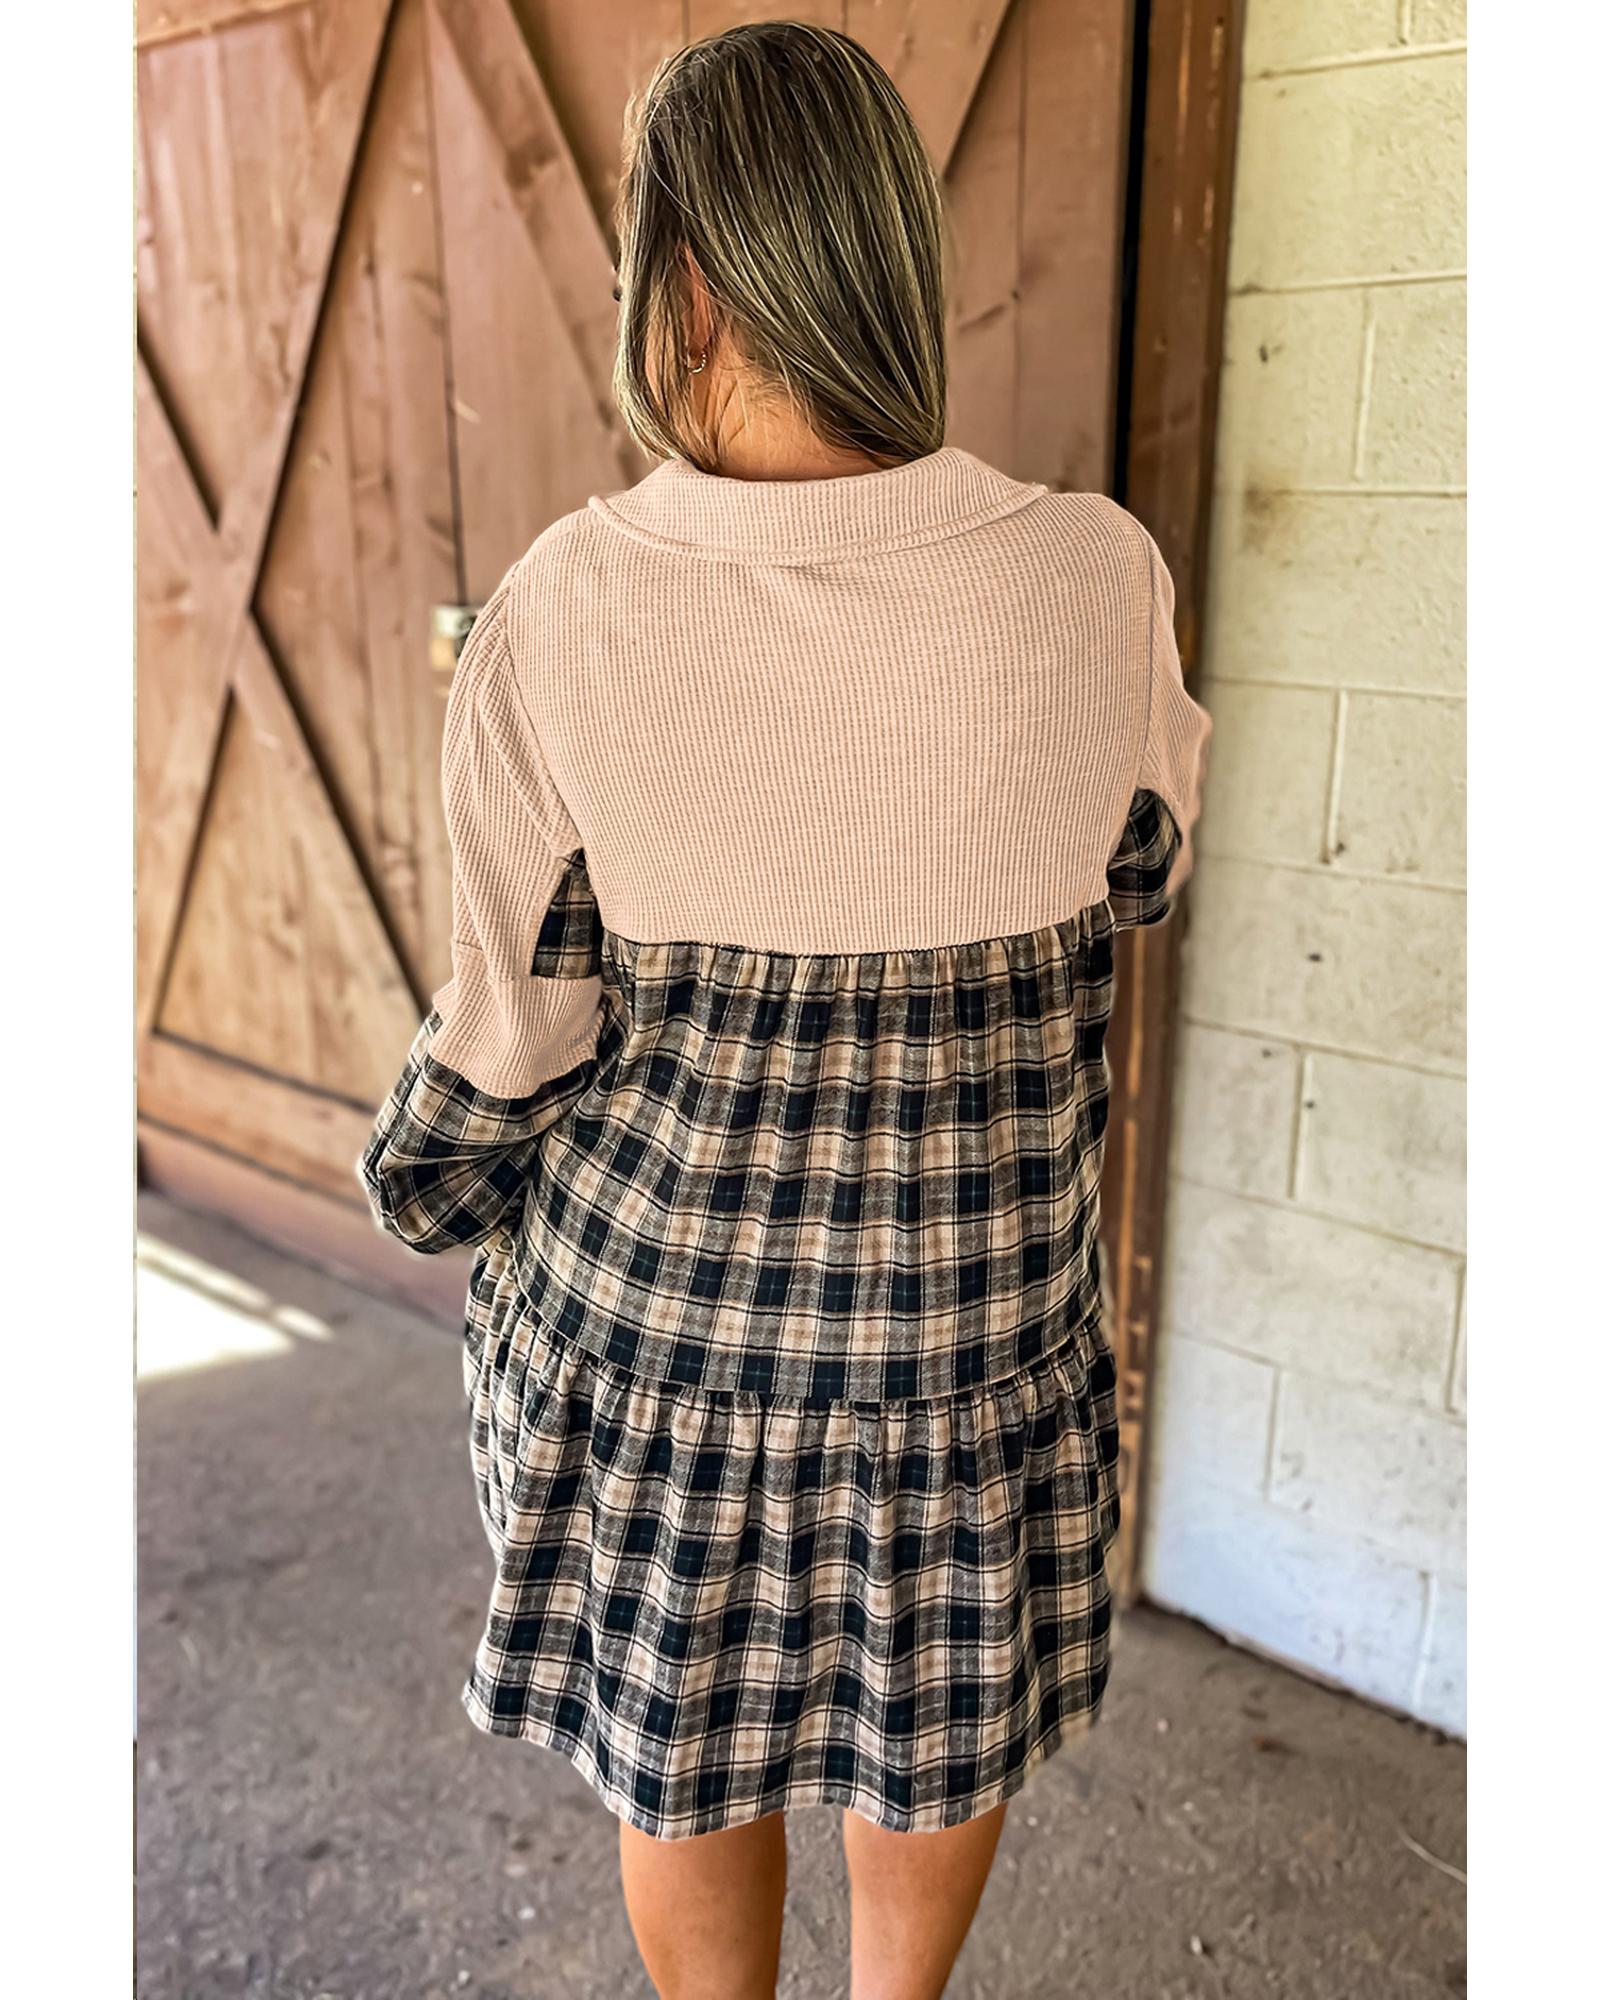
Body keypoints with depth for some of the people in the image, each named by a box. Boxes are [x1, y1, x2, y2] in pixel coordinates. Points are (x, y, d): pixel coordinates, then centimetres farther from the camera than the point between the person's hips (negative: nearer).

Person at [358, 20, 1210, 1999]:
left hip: (659, 1290, 0)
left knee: (684, 1755, 25)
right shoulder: (1092, 579, -17)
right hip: (977, 1299, 1)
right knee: (938, 1722, 28)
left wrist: (421, 1181, 11)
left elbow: (515, 1019, -10)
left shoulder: (567, 609, -19)